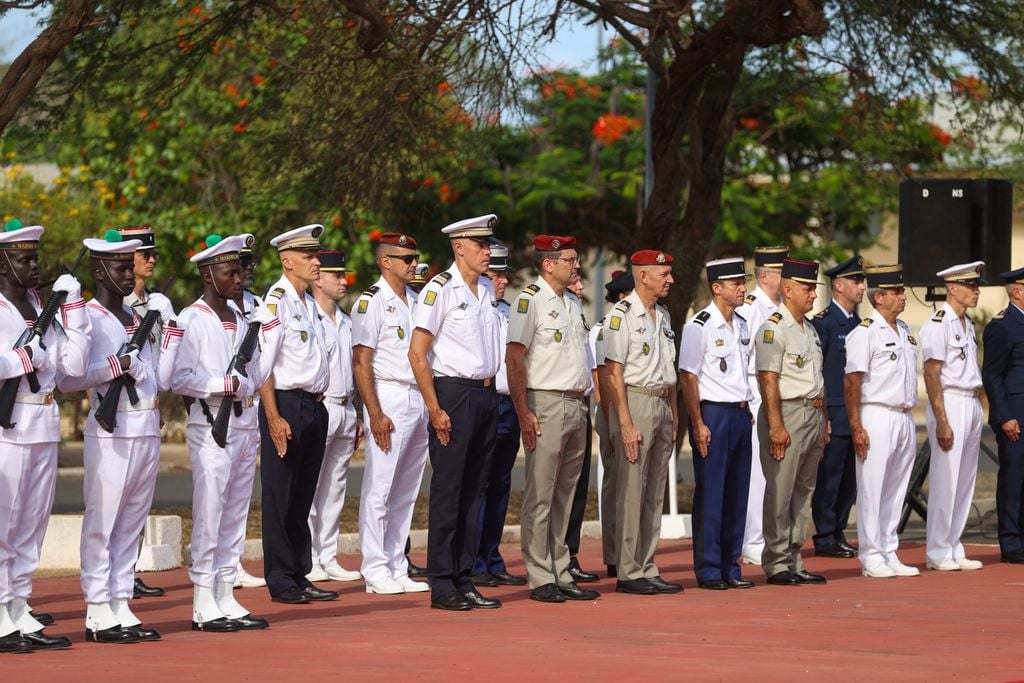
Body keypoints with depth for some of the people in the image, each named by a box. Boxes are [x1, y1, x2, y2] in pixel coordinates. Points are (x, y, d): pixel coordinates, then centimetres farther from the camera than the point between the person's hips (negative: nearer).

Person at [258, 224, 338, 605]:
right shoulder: (275, 301, -10)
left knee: (303, 497, 11)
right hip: (286, 405, -8)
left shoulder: (311, 303, 16)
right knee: (280, 497, -3)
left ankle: (300, 576, 16)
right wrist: (273, 418, -19)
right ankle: (281, 582, 1)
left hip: (315, 406, 8)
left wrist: (319, 401, 13)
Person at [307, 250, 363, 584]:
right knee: (309, 487, -7)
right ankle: (308, 562, -5)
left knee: (335, 488, 10)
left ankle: (329, 559, 15)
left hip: (345, 410, 8)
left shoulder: (347, 322, 18)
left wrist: (357, 415, 19)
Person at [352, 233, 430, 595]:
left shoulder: (418, 301, 16)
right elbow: (361, 362, -11)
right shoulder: (371, 302, -7)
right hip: (389, 400, -7)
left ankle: (397, 569, 14)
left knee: (406, 492, 10)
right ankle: (376, 571, -4)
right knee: (378, 489, -6)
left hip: (420, 399, 8)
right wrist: (376, 414, -17)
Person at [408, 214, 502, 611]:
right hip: (454, 395, -7)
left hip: (486, 396, 7)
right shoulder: (440, 289, -10)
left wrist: (491, 393, 13)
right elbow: (417, 353, -13)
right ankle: (442, 586, -1)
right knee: (448, 492, -4)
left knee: (474, 492, 10)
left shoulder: (486, 290, 12)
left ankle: (464, 582, 15)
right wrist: (435, 409, -16)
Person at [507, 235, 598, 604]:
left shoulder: (574, 303, 17)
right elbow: (515, 359, -14)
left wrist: (584, 406, 17)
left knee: (565, 495, 11)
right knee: (540, 495, -5)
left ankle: (561, 575, 15)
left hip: (576, 405, 8)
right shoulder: (529, 302, -9)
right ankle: (540, 579, -3)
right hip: (546, 404, -8)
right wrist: (524, 413, -19)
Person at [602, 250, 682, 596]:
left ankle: (647, 570, 14)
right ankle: (628, 573, -3)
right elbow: (613, 371, -14)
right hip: (634, 402, -8)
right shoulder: (622, 314, -10)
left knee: (654, 494, 10)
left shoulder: (663, 315, 16)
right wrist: (625, 423, -19)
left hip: (662, 404, 8)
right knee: (631, 491, -6)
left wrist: (674, 416, 16)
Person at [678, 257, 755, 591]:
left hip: (740, 413, 7)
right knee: (710, 493, -4)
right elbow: (687, 378, -11)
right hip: (712, 413, -7)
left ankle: (730, 568, 15)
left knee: (737, 493, 9)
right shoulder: (699, 326, -10)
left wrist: (747, 410, 16)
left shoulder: (741, 326, 13)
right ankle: (708, 570, 1)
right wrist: (698, 424, -15)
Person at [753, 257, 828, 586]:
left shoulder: (810, 329, 17)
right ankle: (776, 563, -1)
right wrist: (776, 426, -21)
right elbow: (769, 380, -16)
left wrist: (823, 423, 19)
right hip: (787, 413, -9)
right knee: (780, 492, -6)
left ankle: (794, 562, 16)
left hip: (813, 415, 9)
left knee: (804, 491, 11)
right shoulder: (774, 328, -10)